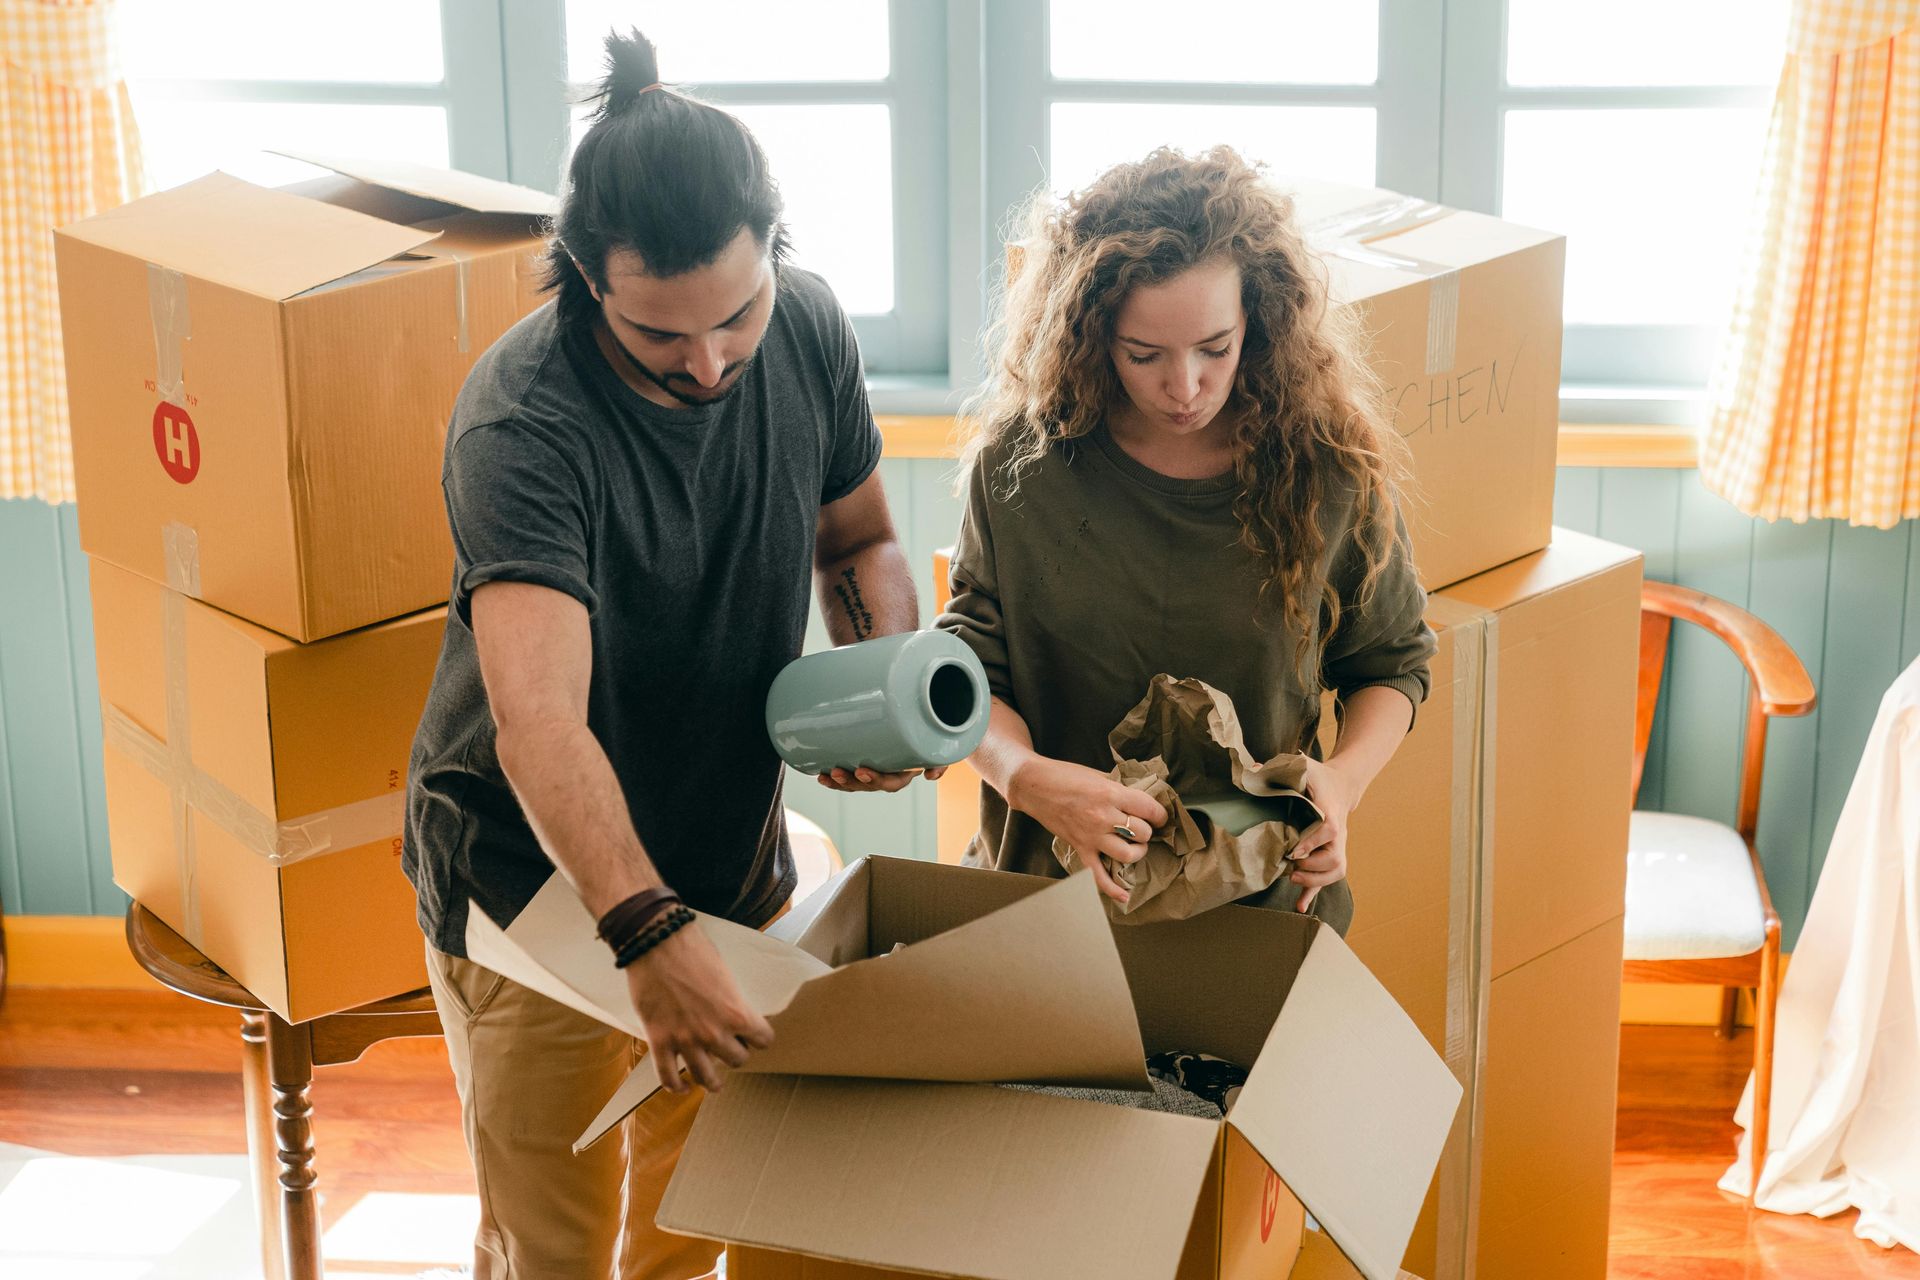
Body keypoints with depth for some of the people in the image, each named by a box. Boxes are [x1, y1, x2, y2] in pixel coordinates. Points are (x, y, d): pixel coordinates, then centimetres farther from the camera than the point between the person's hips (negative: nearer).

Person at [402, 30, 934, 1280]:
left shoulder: (809, 326, -10)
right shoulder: (524, 419, -30)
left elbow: (859, 538, 7)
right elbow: (539, 722, -41)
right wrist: (649, 933, -55)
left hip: (732, 855, 5)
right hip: (541, 882, -5)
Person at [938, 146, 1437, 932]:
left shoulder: (1330, 471, -6)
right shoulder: (1021, 462, -7)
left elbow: (1390, 662, 8)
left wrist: (1344, 778, -12)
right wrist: (1029, 778, -22)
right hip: (1051, 890, 0)